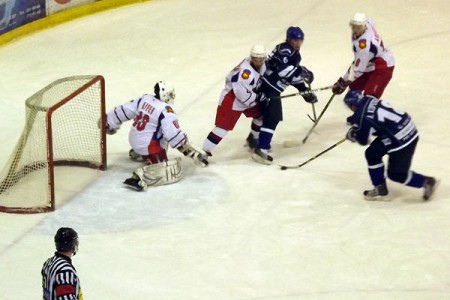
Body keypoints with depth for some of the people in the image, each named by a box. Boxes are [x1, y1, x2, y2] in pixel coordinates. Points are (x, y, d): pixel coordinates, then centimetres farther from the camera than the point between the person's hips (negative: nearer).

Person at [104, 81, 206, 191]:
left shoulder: (144, 99, 0)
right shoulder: (165, 110, -21)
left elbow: (125, 110, 9)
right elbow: (174, 135, -26)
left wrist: (109, 123, 23)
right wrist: (192, 152, -23)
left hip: (134, 140, 9)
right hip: (148, 146, -9)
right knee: (174, 171, -11)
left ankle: (136, 153, 38)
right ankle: (139, 177, -27)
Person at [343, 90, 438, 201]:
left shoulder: (362, 116, -19)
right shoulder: (370, 100, 5)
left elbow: (362, 140, -7)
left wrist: (352, 135, 13)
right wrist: (355, 129, 20)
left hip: (402, 140, -10)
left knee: (396, 174, -2)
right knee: (372, 154, 17)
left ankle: (427, 182, 12)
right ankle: (380, 190, 24)